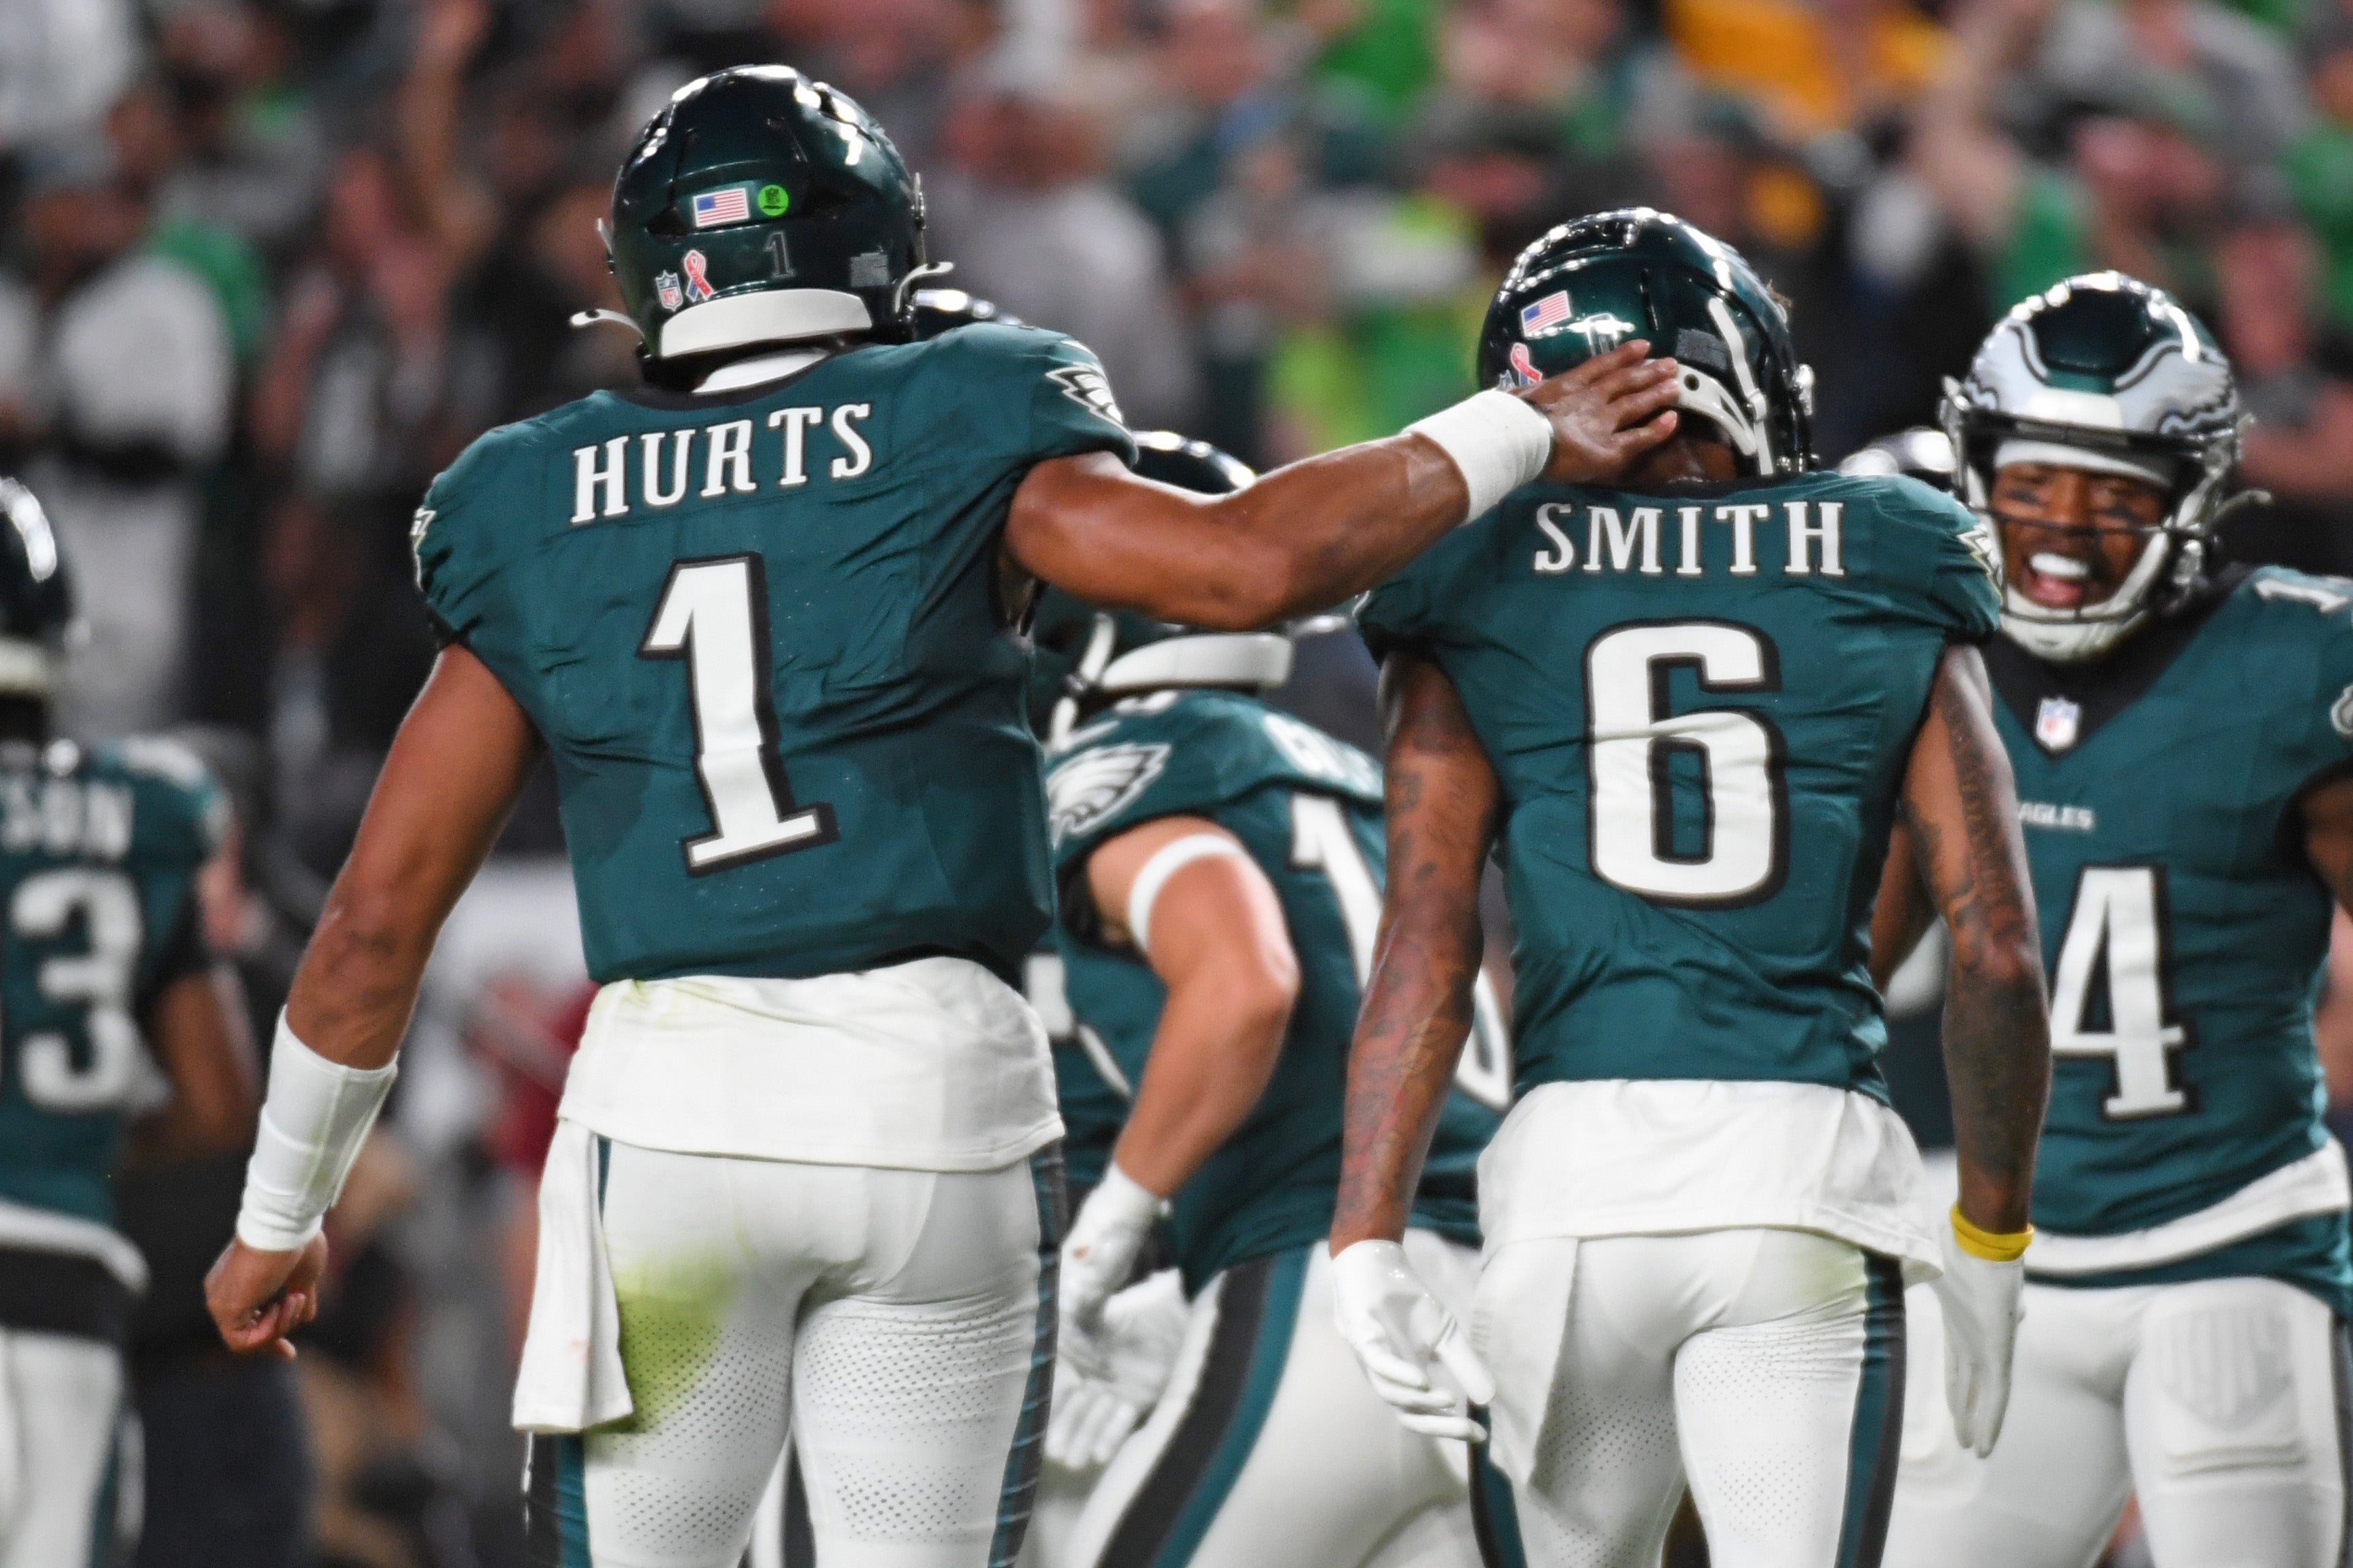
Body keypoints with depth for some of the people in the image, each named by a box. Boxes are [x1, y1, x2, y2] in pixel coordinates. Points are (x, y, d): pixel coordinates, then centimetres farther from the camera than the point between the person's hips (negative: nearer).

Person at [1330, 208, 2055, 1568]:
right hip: (1811, 1157, -1)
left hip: (1578, 1161, 1)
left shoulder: (1480, 599, 8)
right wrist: (1992, 1237, 17)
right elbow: (1998, 955, 6)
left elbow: (1426, 943, -3)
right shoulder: (1885, 586, 10)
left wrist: (1368, 1239, -5)